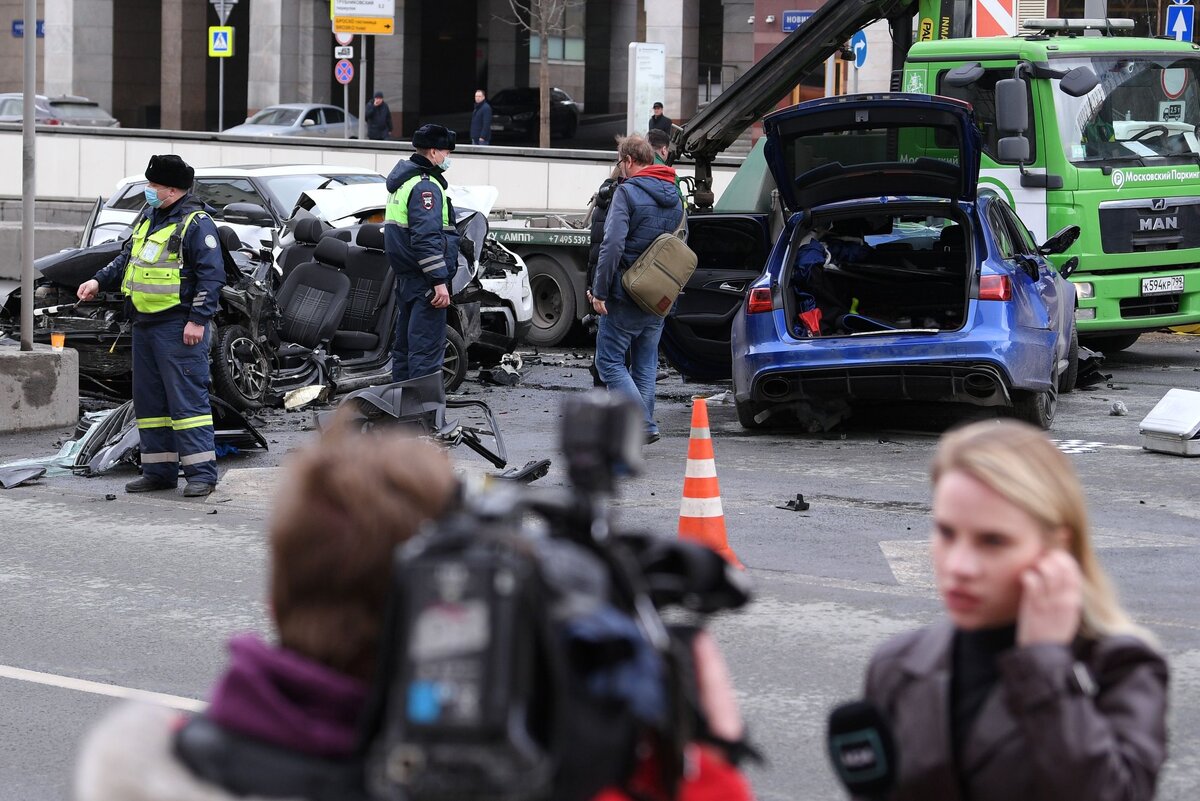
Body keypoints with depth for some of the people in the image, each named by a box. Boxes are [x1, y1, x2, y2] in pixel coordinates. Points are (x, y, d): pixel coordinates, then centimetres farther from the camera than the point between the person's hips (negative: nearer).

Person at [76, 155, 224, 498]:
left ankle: (201, 471, -8)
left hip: (178, 327, -9)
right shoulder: (148, 218, 15)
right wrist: (99, 281, 13)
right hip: (145, 324, 9)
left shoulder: (196, 224, -12)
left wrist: (198, 319, -20)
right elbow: (128, 257, 26)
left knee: (187, 398, -10)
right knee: (149, 399, 12)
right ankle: (159, 470, 18)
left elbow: (212, 275, -16)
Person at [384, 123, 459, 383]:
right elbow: (426, 238, -23)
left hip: (405, 278, 10)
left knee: (405, 344, 15)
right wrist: (439, 281, -24)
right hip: (424, 281, -10)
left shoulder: (403, 182, 18)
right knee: (427, 346, -11)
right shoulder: (425, 186, -15)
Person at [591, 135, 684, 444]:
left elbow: (613, 245, -20)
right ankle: (645, 427, 14)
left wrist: (600, 291, -15)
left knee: (610, 361, -2)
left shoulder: (627, 192, -12)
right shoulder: (674, 198, 13)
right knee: (645, 365, 15)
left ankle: (643, 424, -13)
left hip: (627, 294, -7)